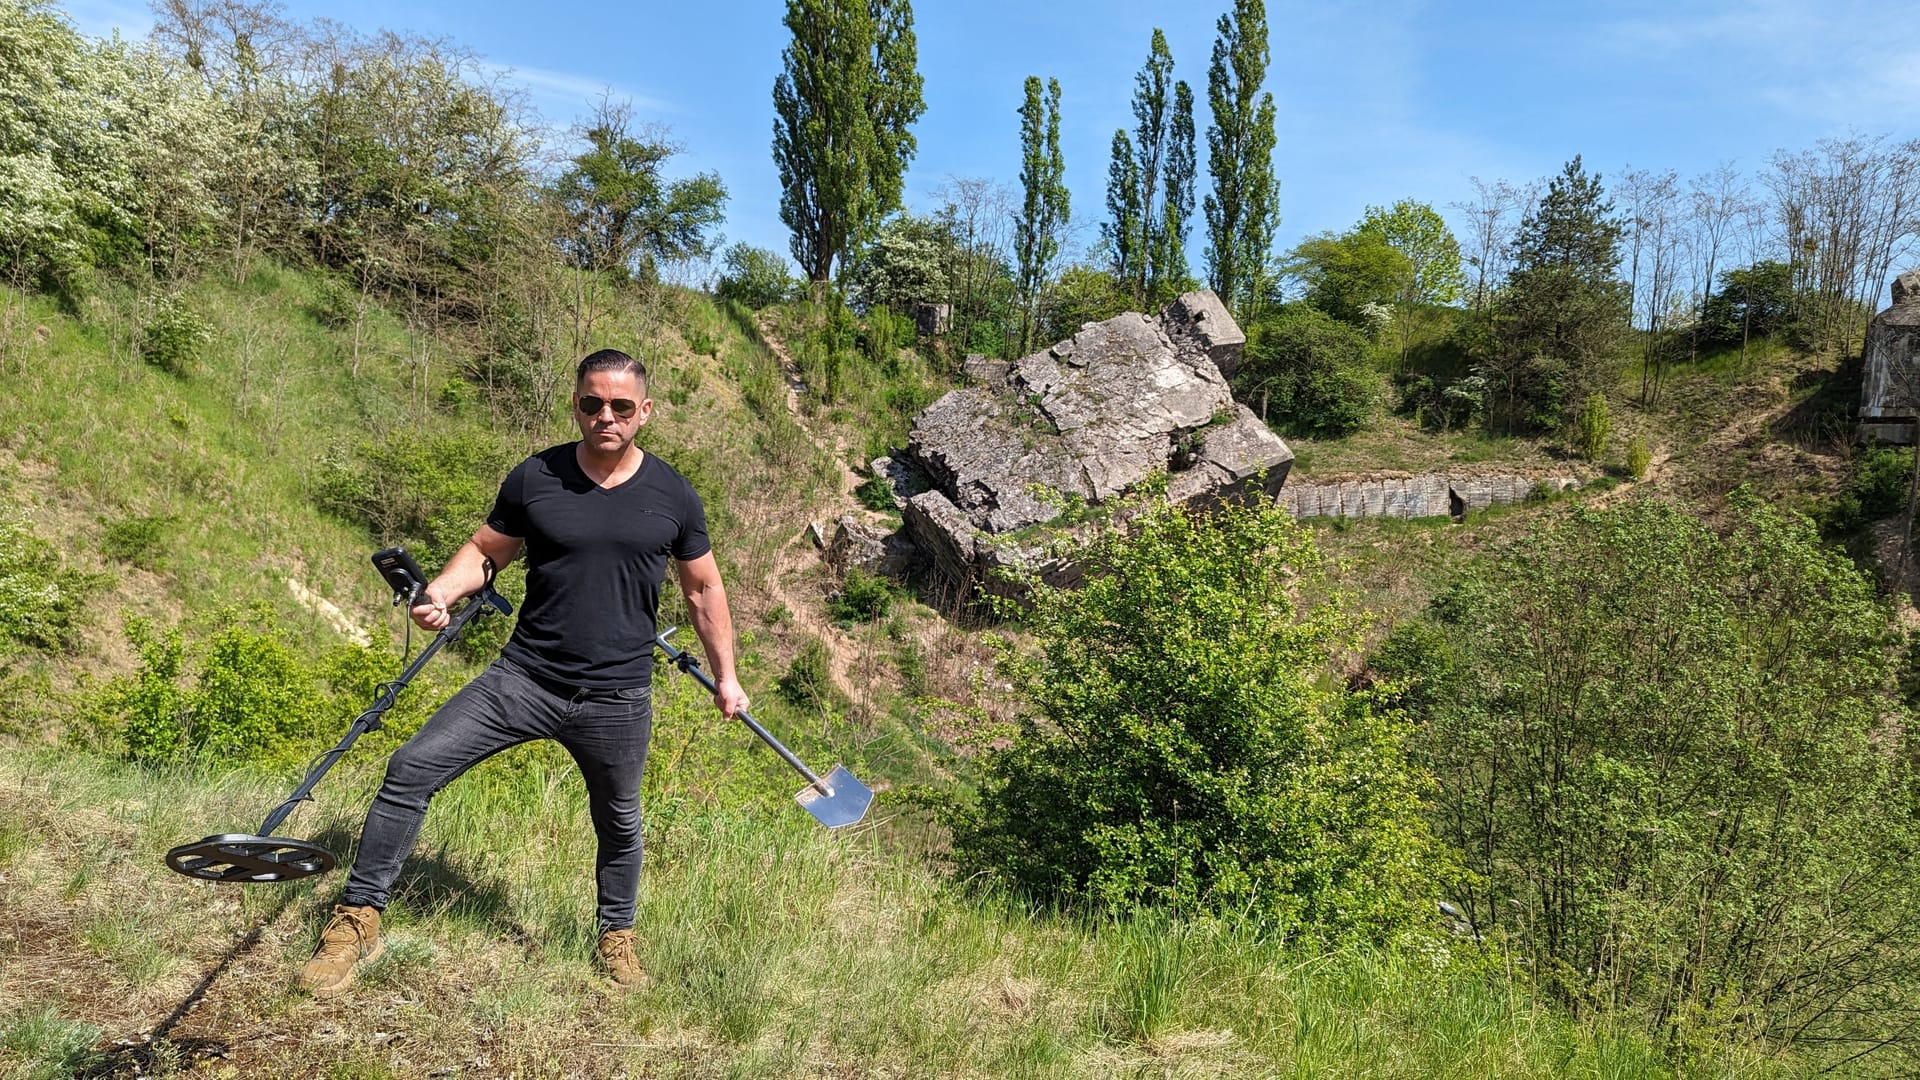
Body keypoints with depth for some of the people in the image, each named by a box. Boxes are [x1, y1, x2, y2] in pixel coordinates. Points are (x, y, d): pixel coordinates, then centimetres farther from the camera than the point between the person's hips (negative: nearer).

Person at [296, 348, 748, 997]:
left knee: (619, 825, 15)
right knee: (410, 768, -9)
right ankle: (357, 919, 7)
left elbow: (704, 589, 8)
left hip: (617, 700, 0)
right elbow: (484, 550, 8)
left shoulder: (672, 497, -3)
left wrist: (725, 676, 10)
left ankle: (616, 935, 42)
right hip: (522, 678, 0)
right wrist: (443, 591, -13)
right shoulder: (535, 478, -4)